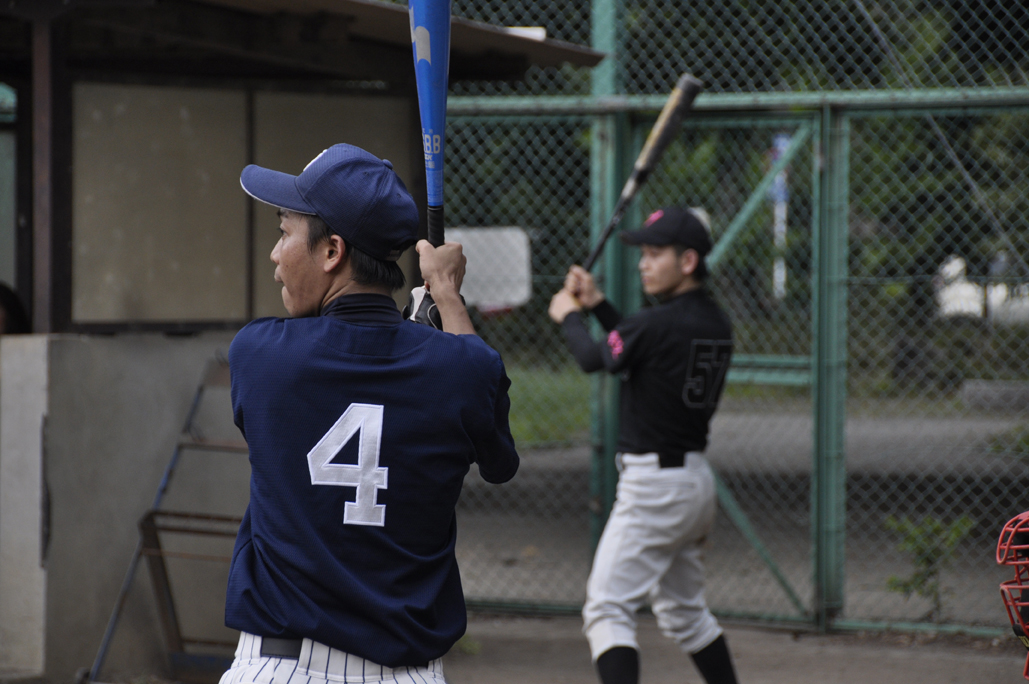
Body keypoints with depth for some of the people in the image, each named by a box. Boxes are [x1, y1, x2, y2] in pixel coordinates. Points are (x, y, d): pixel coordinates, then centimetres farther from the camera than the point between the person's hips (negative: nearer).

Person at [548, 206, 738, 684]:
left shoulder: (660, 323, -19)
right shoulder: (717, 326, 8)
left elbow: (594, 359, -3)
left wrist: (568, 317, 15)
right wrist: (597, 305, 22)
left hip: (654, 484, -9)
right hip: (696, 479, 9)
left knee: (607, 608, -13)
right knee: (682, 611, 23)